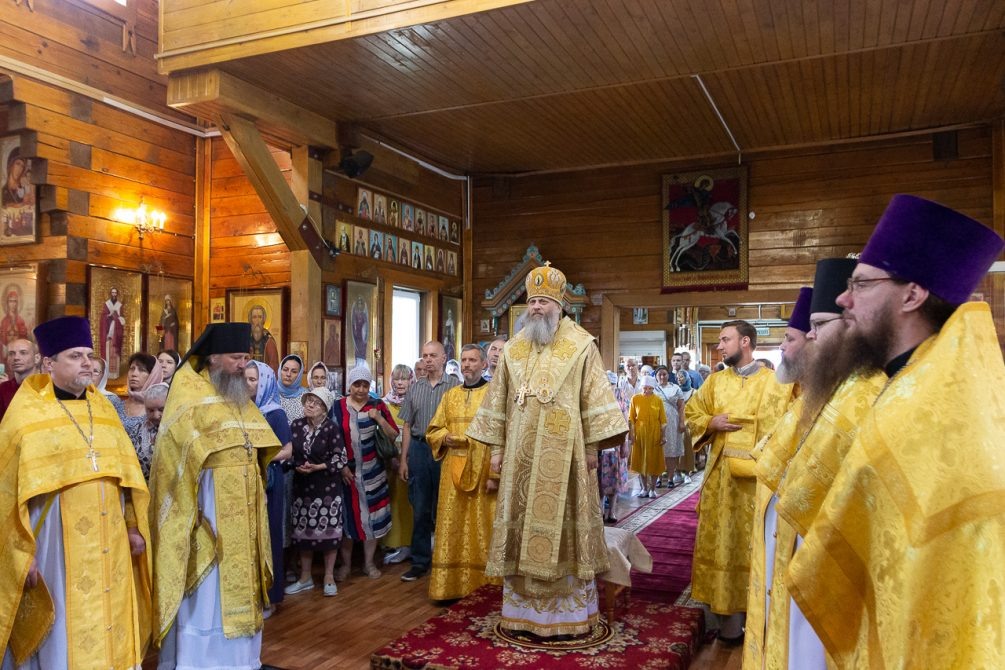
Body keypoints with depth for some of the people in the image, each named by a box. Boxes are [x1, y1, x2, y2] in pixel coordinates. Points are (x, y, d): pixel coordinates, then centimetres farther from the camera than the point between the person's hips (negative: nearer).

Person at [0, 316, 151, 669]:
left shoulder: (103, 408, 10)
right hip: (56, 545, -5)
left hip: (109, 545, 5)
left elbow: (127, 470, 12)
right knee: (65, 637, 4)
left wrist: (134, 527, 9)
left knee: (112, 629, 12)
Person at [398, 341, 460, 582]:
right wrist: (403, 459, 7)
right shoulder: (415, 388, 9)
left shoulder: (454, 386, -2)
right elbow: (407, 425, 10)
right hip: (419, 448, 3)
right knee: (420, 508, 8)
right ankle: (420, 561, 19)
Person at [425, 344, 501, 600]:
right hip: (453, 473, 4)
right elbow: (433, 430, 16)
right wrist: (446, 438, -8)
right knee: (452, 529, 6)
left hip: (483, 473, -4)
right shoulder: (450, 395, 12)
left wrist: (495, 474, -14)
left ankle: (484, 583, 14)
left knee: (482, 529, 2)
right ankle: (451, 584, 14)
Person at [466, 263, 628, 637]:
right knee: (523, 527, 7)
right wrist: (496, 448, 9)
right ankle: (524, 610, 18)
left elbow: (594, 398, -4)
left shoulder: (580, 345, -1)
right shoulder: (513, 349, 11)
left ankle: (569, 612, 12)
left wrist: (593, 446, -9)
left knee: (562, 525, 1)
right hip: (522, 453, 4)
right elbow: (499, 402, 13)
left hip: (563, 452, -4)